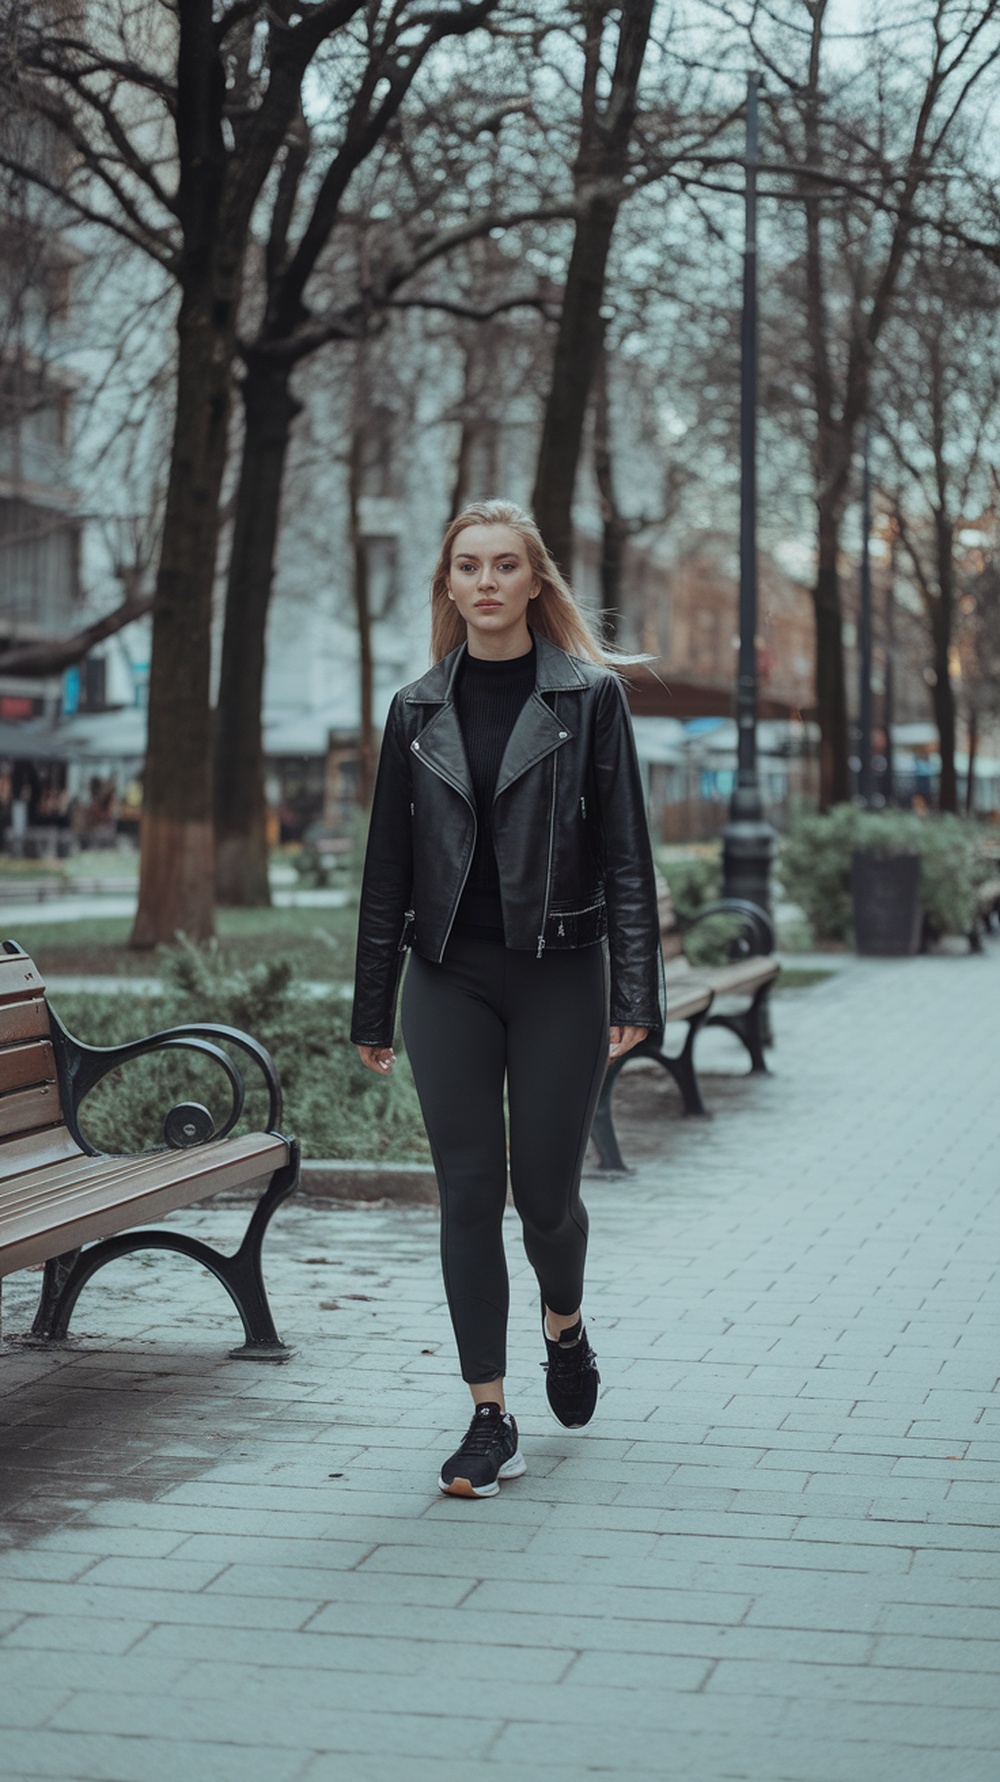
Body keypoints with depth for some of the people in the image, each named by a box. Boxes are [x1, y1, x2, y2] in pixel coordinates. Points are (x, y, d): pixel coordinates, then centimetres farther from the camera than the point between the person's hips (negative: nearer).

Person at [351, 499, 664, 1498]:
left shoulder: (589, 696, 0)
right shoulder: (418, 711, 7)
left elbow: (625, 852, -2)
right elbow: (389, 865, 10)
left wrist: (634, 993, -10)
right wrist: (371, 1010, 9)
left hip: (559, 974, -2)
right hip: (448, 977, 2)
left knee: (545, 1190, 4)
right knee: (467, 1192, 0)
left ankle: (564, 1325, 37)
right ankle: (490, 1419, 8)